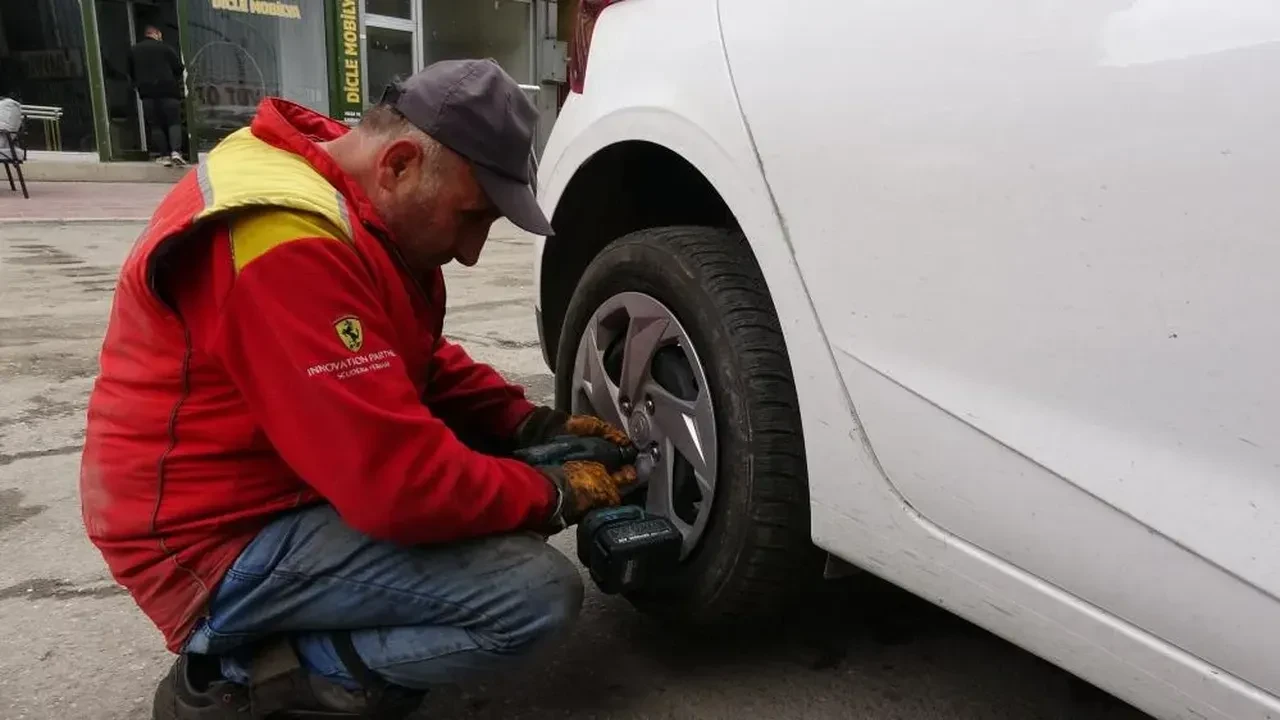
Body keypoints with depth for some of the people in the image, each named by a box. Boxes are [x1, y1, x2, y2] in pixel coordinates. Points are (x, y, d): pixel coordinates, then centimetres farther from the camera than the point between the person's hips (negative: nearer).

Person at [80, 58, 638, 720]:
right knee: (540, 595, -19)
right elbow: (403, 485, -31)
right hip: (224, 543, -10)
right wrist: (556, 496, -15)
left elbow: (421, 366, 13)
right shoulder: (290, 246, -29)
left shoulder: (352, 200, 4)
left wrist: (535, 426, -2)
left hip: (280, 477, 10)